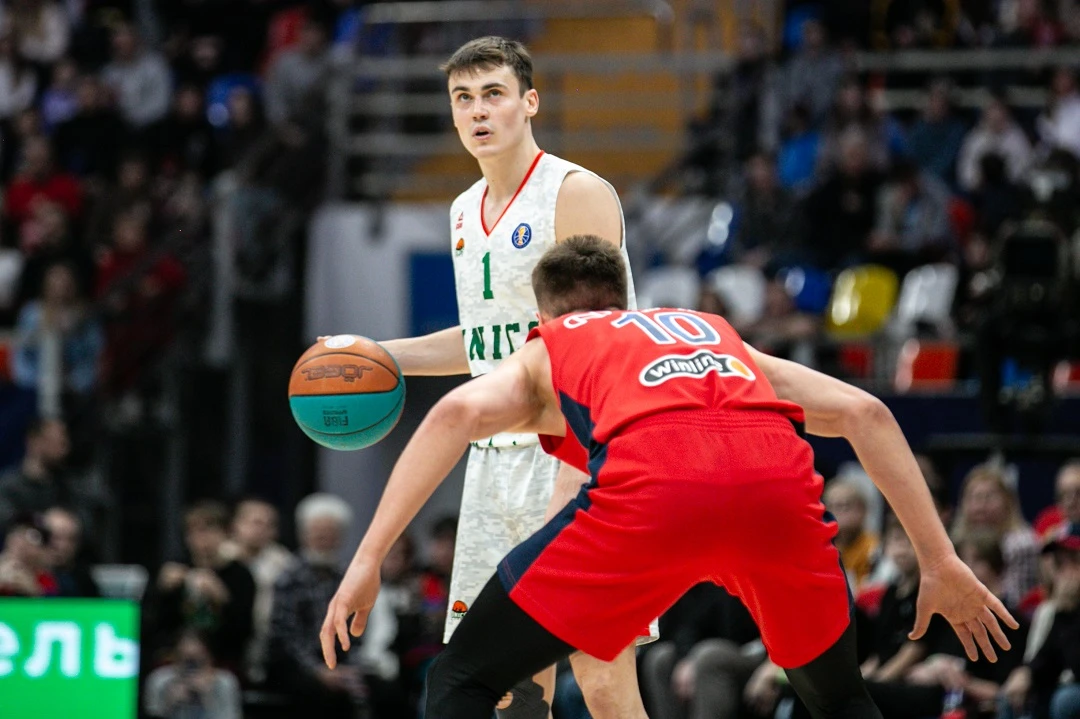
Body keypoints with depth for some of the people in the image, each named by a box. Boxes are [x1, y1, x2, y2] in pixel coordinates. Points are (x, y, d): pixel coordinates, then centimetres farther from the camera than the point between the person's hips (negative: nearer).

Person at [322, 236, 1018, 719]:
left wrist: (368, 560, 3)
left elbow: (458, 413, 8)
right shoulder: (715, 332, 41)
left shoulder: (543, 354, 32)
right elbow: (867, 413, 28)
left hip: (651, 480, -3)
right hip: (779, 475, 3)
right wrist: (940, 562, 28)